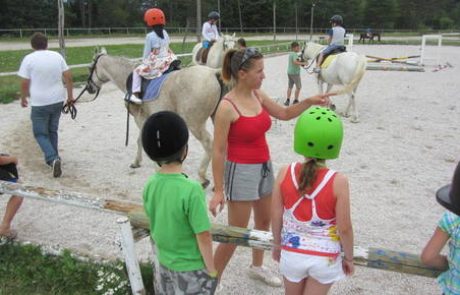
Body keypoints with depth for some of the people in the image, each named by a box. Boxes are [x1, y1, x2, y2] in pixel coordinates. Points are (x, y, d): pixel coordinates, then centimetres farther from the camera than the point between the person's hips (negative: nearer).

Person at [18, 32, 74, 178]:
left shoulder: (29, 59, -7)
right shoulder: (57, 56, 4)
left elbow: (25, 83, -7)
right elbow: (68, 77, 3)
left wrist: (23, 99, 9)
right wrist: (70, 96, 12)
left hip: (39, 103, -4)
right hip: (58, 100, 4)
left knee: (40, 133, 6)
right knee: (52, 131, 20)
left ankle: (53, 158, -13)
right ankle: (53, 158, 28)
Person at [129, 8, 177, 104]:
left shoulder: (150, 36, -11)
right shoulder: (165, 33, 5)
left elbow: (146, 53, -6)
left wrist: (144, 63, 10)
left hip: (155, 63, -5)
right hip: (167, 62, 5)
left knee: (137, 71, 12)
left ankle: (135, 94, -1)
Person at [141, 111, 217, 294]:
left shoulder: (150, 186, -10)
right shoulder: (190, 189, -28)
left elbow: (155, 228, 3)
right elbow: (203, 237, -22)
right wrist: (211, 269, -8)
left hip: (165, 264, 5)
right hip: (192, 269, -5)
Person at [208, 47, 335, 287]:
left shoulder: (258, 95, 0)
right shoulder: (227, 107, -21)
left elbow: (284, 113, 14)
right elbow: (218, 151, -18)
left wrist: (309, 102, -2)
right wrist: (218, 190, -16)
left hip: (264, 168, 8)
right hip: (241, 172, -8)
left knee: (264, 221, 23)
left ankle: (257, 267, 46)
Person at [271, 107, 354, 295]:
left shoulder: (285, 174, -15)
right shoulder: (338, 182, -21)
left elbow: (276, 216, -5)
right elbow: (344, 228, -14)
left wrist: (277, 244, 12)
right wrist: (349, 257, 3)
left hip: (291, 253, 2)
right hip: (325, 257, -2)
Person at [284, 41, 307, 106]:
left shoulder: (290, 54, 10)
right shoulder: (295, 54, -16)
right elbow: (295, 62, -32)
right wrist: (303, 63, -27)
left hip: (289, 72, 8)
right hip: (295, 73, -8)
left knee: (290, 87, 13)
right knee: (298, 87, 6)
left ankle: (287, 100, 10)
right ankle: (295, 100, 10)